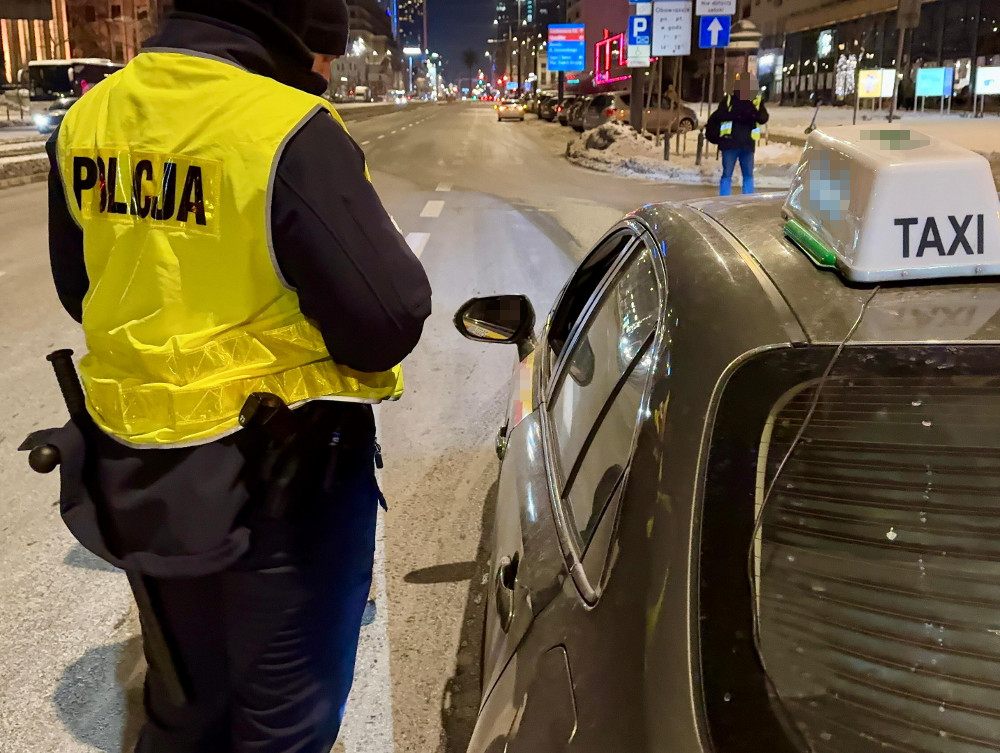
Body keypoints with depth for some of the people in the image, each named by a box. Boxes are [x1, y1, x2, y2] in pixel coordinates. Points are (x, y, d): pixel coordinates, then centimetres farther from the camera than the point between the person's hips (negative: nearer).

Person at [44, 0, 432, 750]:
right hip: (281, 470, -6)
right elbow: (389, 321, -23)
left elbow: (79, 290, 11)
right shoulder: (288, 132, -24)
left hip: (134, 468, 7)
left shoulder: (87, 119, -1)